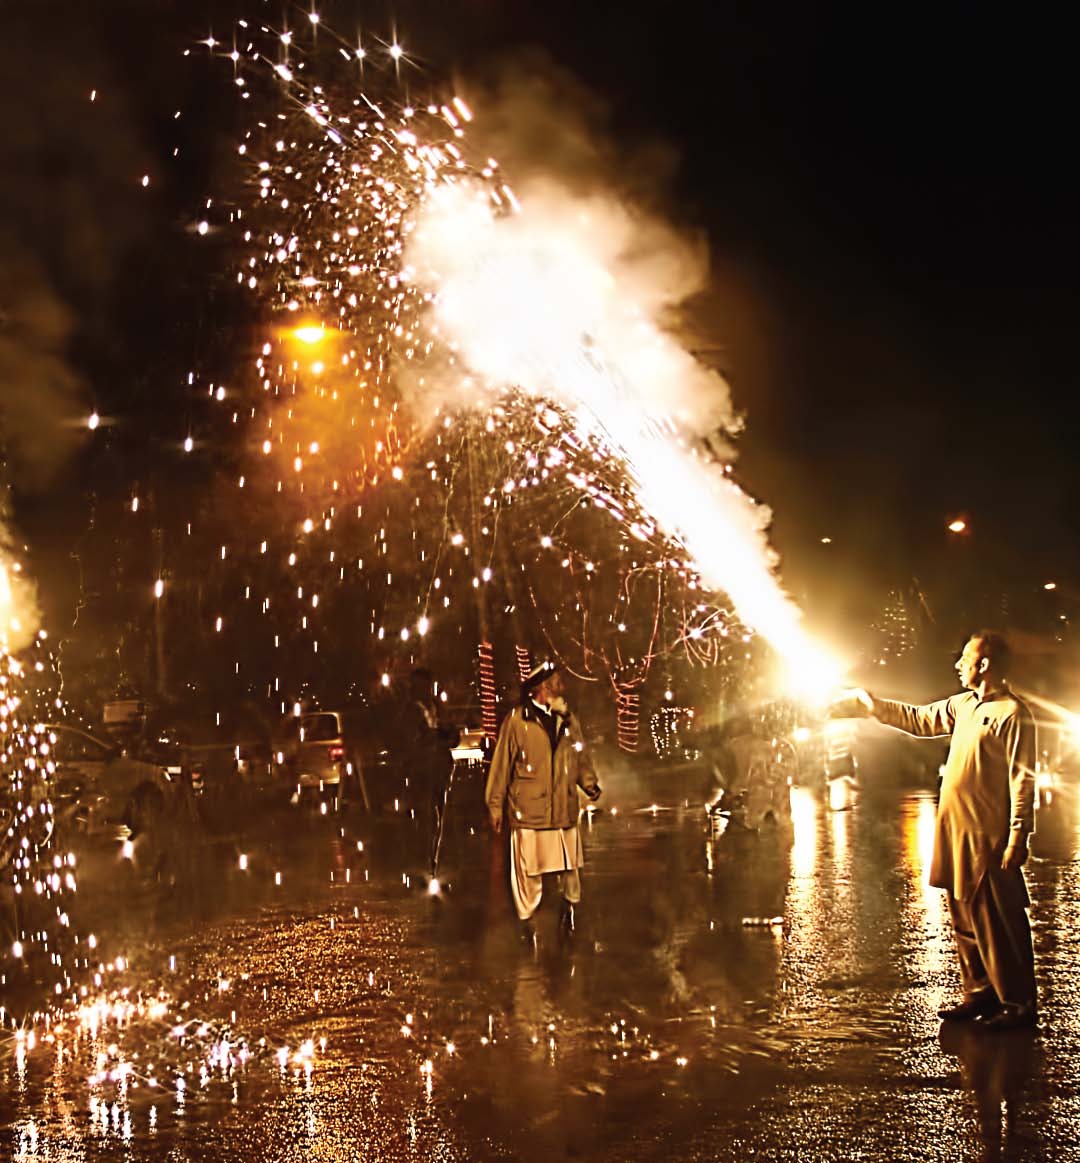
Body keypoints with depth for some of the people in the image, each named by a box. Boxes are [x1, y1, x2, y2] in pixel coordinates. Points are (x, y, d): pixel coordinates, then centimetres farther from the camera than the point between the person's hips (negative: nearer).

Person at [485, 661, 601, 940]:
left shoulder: (569, 721, 12)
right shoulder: (517, 720, -5)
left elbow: (581, 758, 16)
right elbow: (501, 764, -3)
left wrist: (590, 783, -3)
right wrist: (496, 805, -3)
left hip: (564, 809, 5)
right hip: (528, 809, -4)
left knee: (571, 865, 10)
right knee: (528, 870, 0)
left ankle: (569, 905, 33)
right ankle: (526, 918, 15)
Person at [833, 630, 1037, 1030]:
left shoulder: (1012, 713, -14)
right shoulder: (964, 705, 12)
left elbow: (1022, 781, -16)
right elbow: (919, 719, 27)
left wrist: (1018, 839, -19)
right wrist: (871, 704, 25)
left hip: (989, 839, -9)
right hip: (956, 834, 9)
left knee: (1000, 925, -3)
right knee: (966, 921, 14)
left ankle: (1019, 1005, 6)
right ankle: (981, 993, 25)